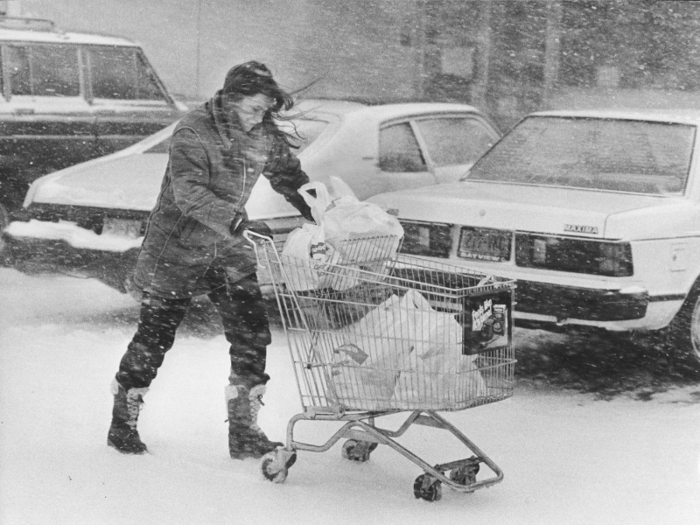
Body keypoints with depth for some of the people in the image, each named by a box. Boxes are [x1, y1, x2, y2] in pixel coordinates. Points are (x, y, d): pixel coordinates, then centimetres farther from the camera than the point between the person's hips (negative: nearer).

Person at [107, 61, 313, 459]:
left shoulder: (267, 138, -2)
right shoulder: (194, 131, -21)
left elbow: (291, 179, 10)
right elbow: (189, 192, -32)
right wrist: (239, 222, -44)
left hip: (228, 249, 5)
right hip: (177, 247, -5)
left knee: (253, 335, -3)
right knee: (154, 337, 3)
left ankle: (245, 433, 6)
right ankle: (123, 423, 21)